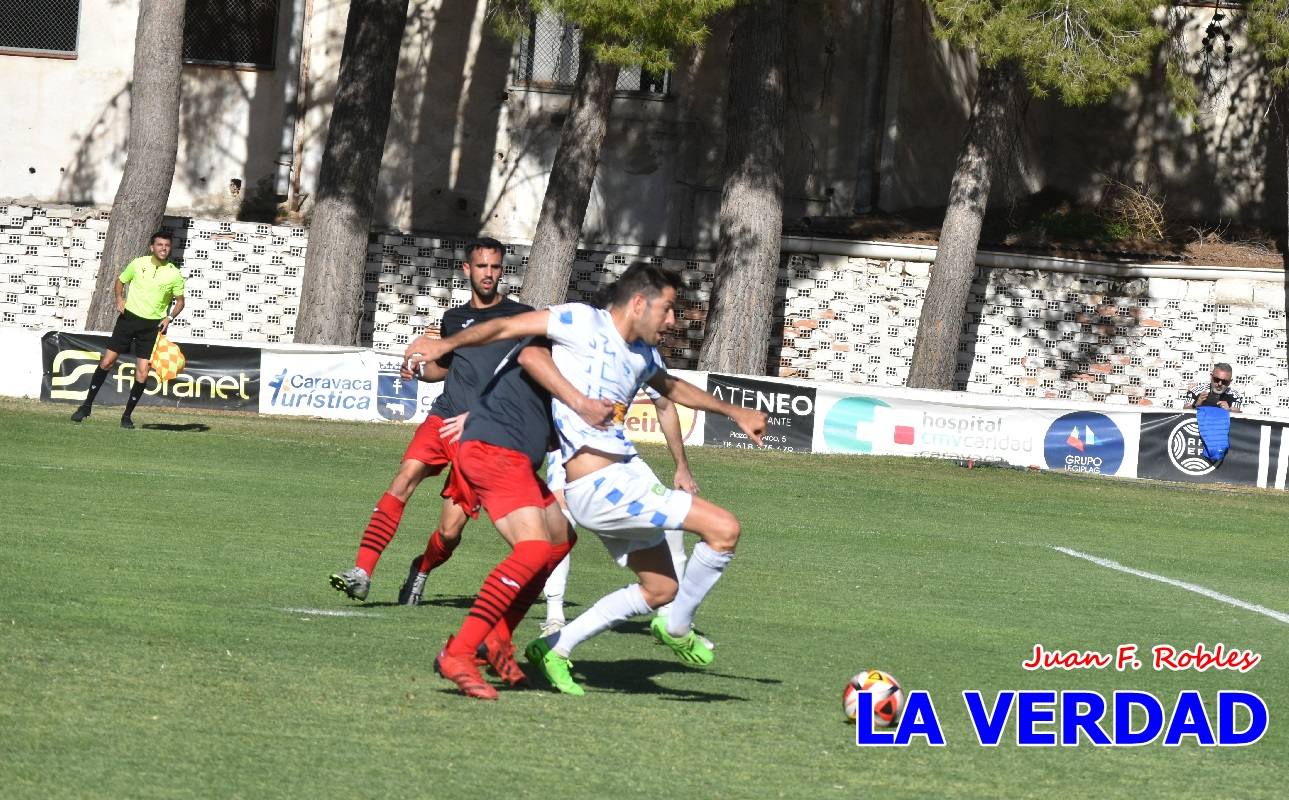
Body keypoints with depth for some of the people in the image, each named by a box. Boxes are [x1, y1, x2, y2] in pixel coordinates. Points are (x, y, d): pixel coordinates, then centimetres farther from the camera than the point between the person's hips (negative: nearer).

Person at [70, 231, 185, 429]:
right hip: (129, 317, 0)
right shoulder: (138, 264, 0)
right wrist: (119, 298, -5)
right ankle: (87, 404, 9)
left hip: (153, 325, 0)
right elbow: (120, 281, 14)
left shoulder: (174, 274, -3)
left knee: (142, 372, -6)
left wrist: (169, 318, -9)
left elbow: (180, 301, 8)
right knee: (107, 361, -3)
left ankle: (127, 415, 8)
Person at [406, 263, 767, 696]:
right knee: (724, 528, -14)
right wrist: (446, 344, -17)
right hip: (601, 486, -10)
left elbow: (672, 387, 36)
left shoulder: (643, 353, 15)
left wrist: (734, 412, 42)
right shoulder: (584, 323, -9)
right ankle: (677, 628, 6)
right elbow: (506, 327, -8)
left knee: (661, 588, 19)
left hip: (628, 471, 10)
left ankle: (554, 648, 23)